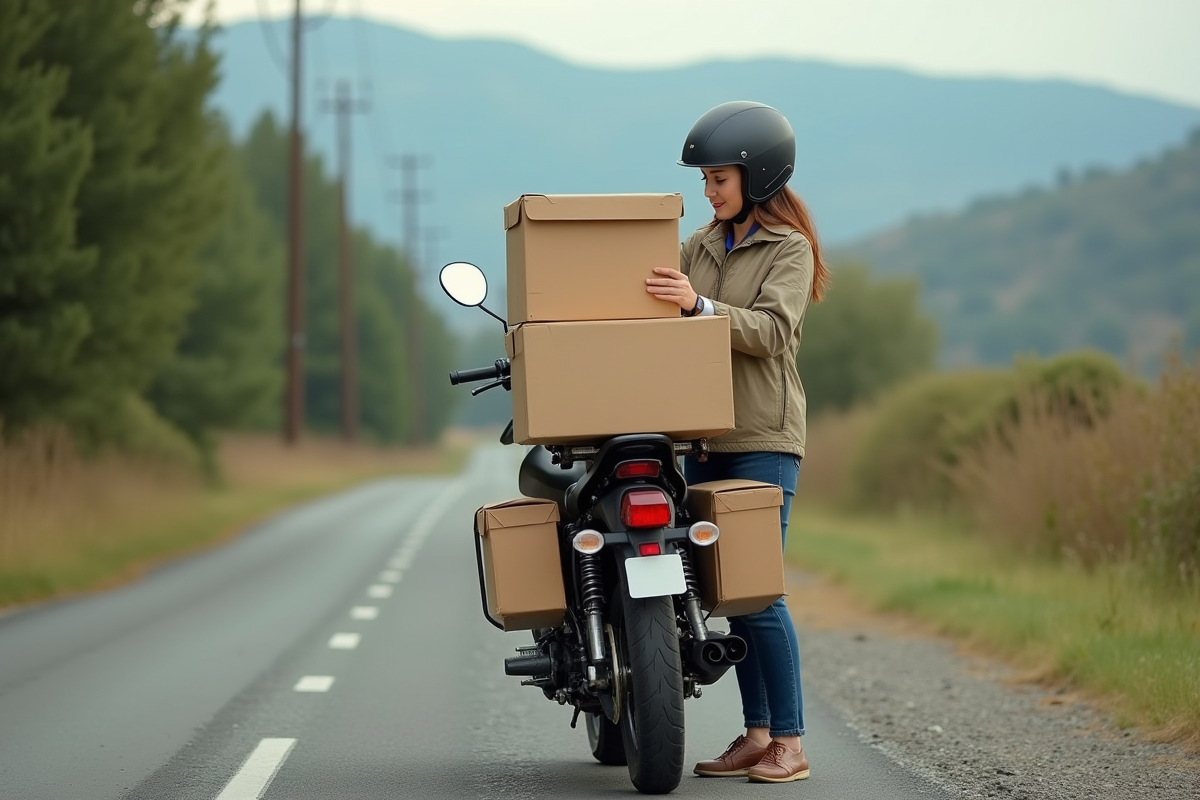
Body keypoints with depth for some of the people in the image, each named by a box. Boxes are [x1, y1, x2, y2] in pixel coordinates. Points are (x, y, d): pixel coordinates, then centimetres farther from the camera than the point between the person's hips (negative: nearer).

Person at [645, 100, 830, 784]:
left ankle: (790, 742, -4)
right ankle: (756, 734, 13)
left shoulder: (790, 249, -2)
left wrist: (698, 305, -28)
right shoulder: (701, 246, 17)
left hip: (765, 443, -7)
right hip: (706, 439, 7)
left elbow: (771, 331, -17)